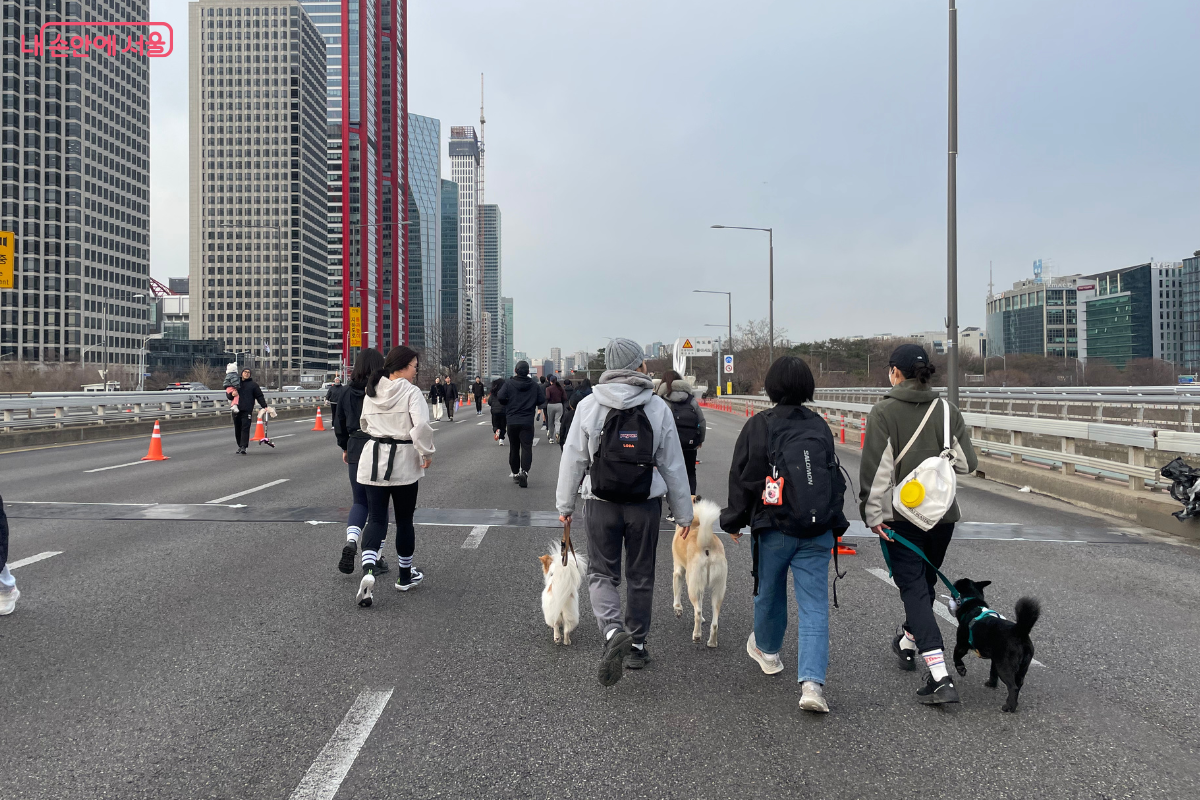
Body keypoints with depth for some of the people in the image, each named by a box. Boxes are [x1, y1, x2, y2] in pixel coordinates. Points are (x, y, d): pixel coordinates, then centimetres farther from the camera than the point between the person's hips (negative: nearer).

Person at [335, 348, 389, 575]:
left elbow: (339, 423, 10)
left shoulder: (347, 392, 4)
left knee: (359, 502, 16)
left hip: (356, 450, 3)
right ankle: (376, 558, 11)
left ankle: (351, 541, -11)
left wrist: (344, 448, 23)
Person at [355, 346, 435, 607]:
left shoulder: (371, 393, 6)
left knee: (376, 519, 3)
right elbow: (421, 425, -24)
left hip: (373, 458, 4)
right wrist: (427, 453, -11)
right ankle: (405, 575, 24)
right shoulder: (411, 392, -12)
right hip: (403, 461, -4)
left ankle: (368, 569, -21)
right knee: (404, 520, 11)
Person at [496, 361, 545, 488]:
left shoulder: (509, 383, -5)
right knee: (527, 447, -4)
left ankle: (515, 474, 20)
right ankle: (524, 471, -24)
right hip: (527, 422, -1)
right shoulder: (534, 384, -1)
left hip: (512, 421, 1)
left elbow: (500, 397, -14)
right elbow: (542, 400, 0)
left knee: (514, 448, 13)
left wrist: (507, 404, 6)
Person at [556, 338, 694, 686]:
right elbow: (673, 465, 1)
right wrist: (684, 513, 9)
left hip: (601, 504, -1)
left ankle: (613, 631, -16)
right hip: (645, 505, 1)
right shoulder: (658, 408, -3)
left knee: (601, 573, 8)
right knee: (640, 577, 14)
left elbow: (573, 459, 0)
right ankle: (636, 645, 24)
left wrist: (565, 504, 11)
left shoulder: (589, 405, -4)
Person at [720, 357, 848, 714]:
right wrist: (835, 524, 21)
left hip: (772, 529, -2)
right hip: (817, 533, 2)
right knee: (815, 606, 0)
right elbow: (836, 479, 10)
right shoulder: (820, 426, 4)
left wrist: (734, 520, 8)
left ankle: (766, 649, 44)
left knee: (769, 593, 20)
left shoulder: (757, 426, -9)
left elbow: (742, 478, -6)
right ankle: (812, 682, -11)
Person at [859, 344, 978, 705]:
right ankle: (907, 641, 47)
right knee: (925, 582, 23)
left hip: (900, 515, -5)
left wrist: (872, 514, -9)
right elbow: (967, 462, -1)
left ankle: (941, 678, -12)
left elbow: (876, 468, -14)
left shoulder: (883, 412, -10)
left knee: (914, 589, -3)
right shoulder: (947, 411, 1)